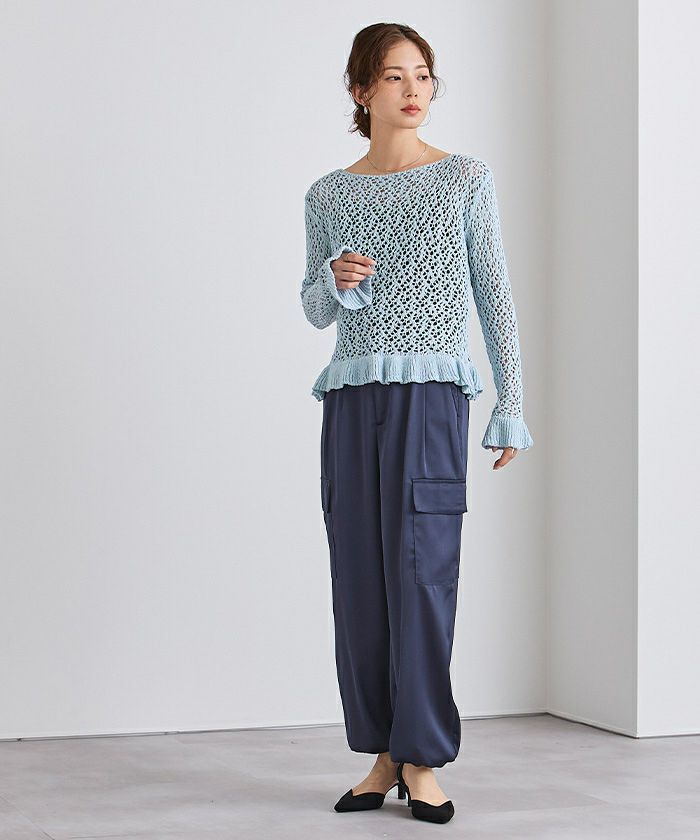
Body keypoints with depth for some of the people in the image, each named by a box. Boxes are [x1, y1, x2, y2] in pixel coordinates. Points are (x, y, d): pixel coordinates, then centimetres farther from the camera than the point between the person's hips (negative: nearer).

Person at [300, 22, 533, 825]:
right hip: (354, 396, 3)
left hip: (431, 393, -3)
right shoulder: (328, 196, 11)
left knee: (422, 571, -7)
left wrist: (510, 406, -1)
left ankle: (422, 758, 1)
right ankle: (382, 754, 12)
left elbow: (495, 297, 4)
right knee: (359, 576, 3)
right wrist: (332, 279, -6)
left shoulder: (466, 179, 4)